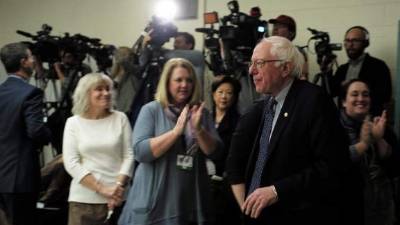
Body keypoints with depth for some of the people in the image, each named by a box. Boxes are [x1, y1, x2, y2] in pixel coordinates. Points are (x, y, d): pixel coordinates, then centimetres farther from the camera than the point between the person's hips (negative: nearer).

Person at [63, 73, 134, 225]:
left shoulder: (120, 118, 6)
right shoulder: (73, 122, 4)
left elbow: (129, 156, 2)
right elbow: (71, 163, -4)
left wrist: (118, 187, -11)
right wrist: (102, 189, -11)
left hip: (117, 198, 1)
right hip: (84, 199, 0)